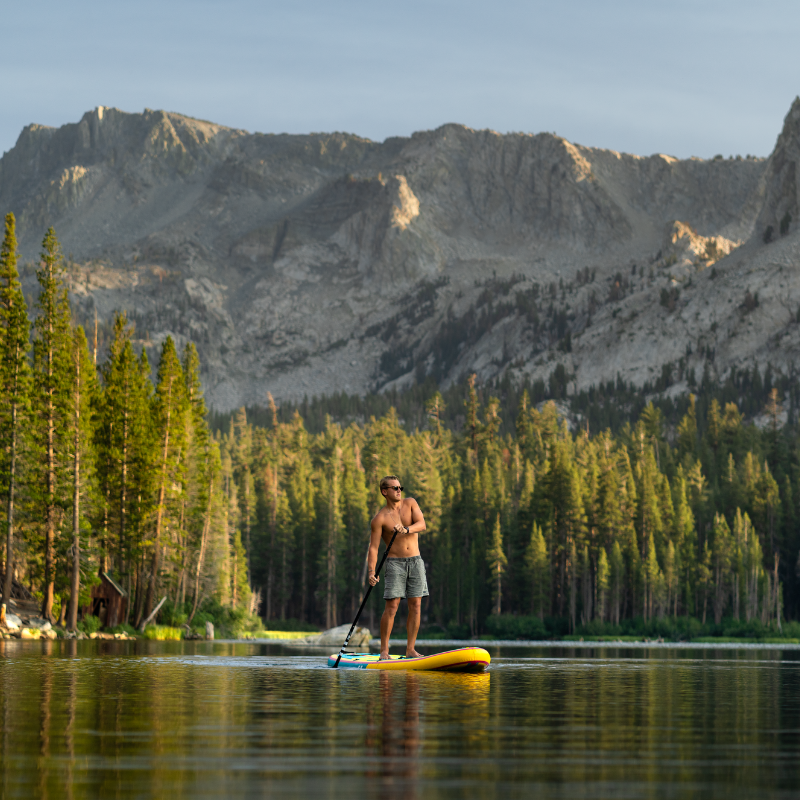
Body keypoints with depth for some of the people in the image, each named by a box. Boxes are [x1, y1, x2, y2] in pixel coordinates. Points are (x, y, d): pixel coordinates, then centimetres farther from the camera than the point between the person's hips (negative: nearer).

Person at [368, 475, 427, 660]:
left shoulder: (410, 504, 6)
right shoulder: (380, 518, -5)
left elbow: (422, 524, -8)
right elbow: (373, 547, -9)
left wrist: (406, 529, -29)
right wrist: (371, 571, -22)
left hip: (416, 562, 4)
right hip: (395, 563, -4)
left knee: (415, 606, 1)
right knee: (392, 606, -11)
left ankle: (410, 649, 6)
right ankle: (384, 650, -5)